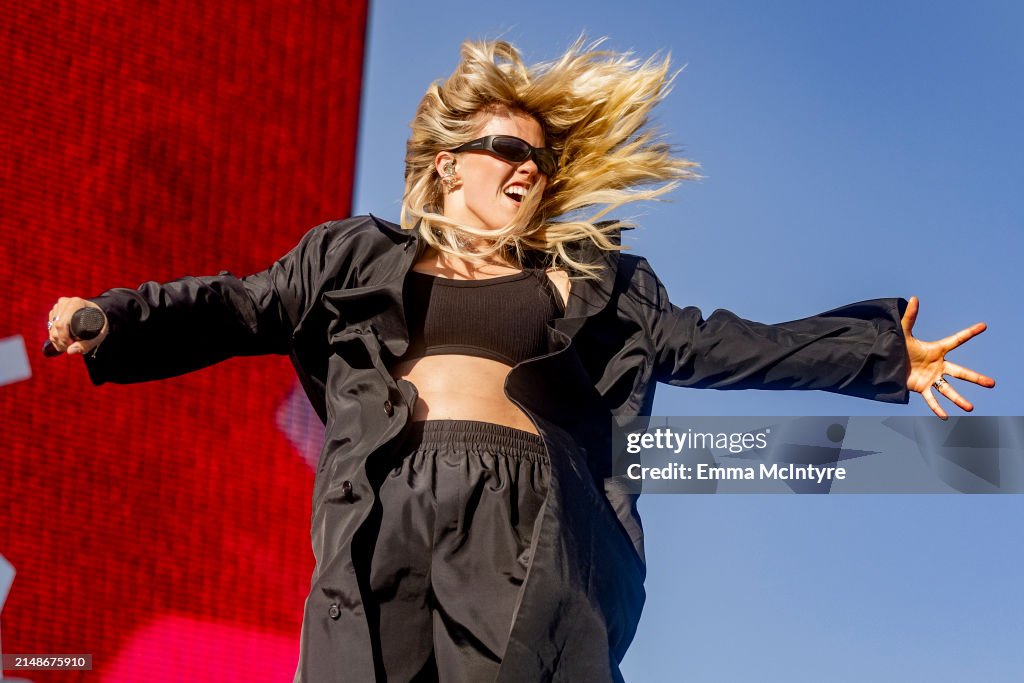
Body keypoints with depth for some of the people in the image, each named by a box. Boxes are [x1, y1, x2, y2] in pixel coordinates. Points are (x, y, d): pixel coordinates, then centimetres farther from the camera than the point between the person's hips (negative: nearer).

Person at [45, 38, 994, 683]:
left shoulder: (587, 278, 23)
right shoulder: (357, 257, 22)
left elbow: (703, 343, 17)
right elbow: (247, 308, 12)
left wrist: (878, 354, 11)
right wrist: (113, 320, -5)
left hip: (528, 533, 0)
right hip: (387, 519, 0)